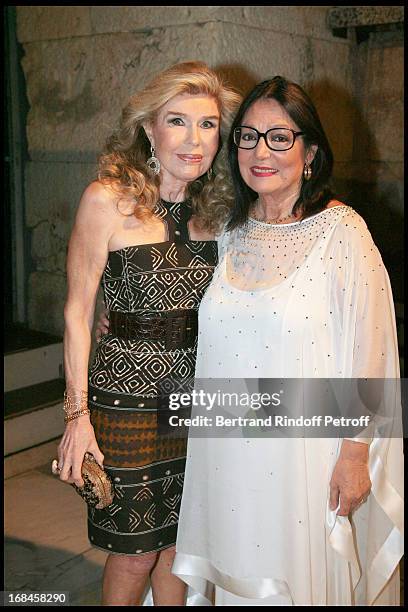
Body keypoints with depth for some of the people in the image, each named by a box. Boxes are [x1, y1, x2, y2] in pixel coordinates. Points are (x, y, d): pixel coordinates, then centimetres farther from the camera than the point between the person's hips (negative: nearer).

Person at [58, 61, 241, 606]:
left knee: (179, 541, 16)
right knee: (134, 553, 8)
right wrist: (78, 414, -11)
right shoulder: (108, 199, -11)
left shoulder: (214, 208, 4)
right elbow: (78, 313, -9)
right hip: (128, 398, -4)